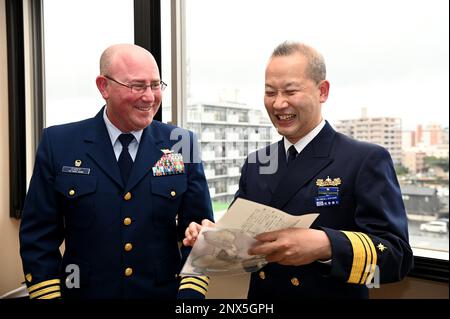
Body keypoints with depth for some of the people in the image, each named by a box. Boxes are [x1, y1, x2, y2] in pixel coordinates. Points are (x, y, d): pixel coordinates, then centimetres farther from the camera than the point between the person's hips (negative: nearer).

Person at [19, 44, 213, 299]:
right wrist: (49, 295, -9)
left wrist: (190, 293, -14)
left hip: (165, 292, 1)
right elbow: (39, 236, -4)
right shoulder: (58, 144, -8)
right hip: (85, 291, 0)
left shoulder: (182, 144, -7)